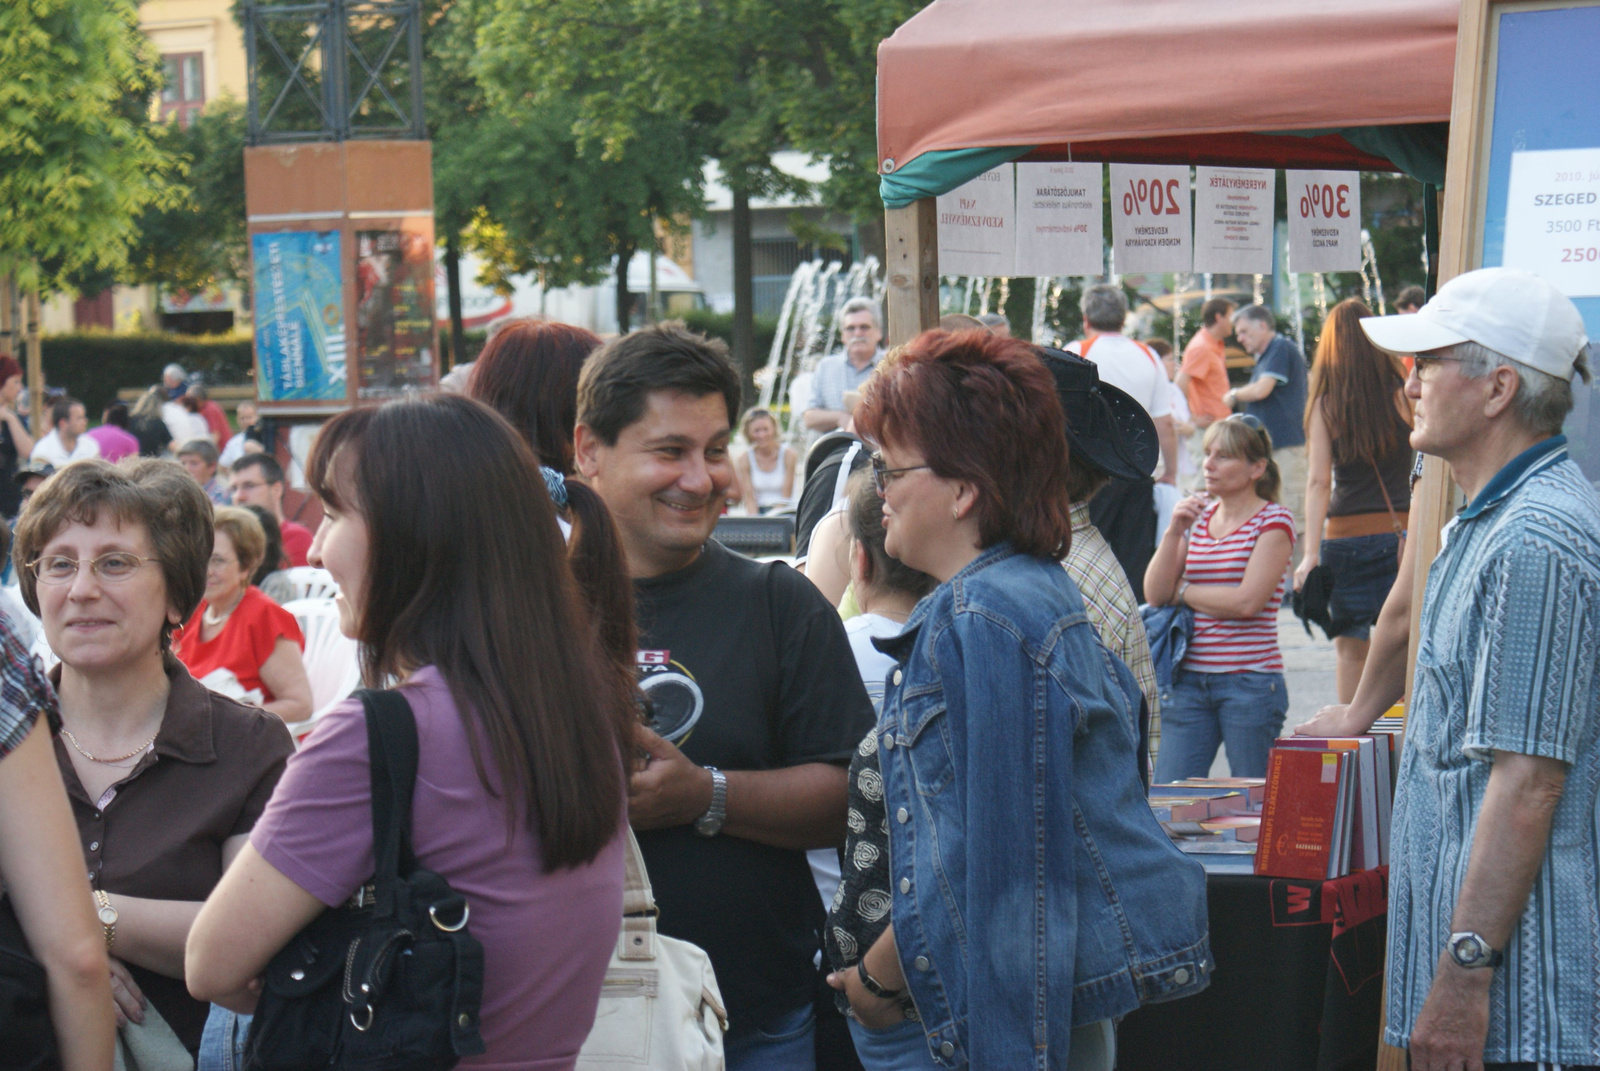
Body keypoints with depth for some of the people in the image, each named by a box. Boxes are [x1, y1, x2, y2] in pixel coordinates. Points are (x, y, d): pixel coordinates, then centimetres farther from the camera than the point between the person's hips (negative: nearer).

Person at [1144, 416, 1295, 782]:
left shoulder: (1273, 521, -4)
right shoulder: (1197, 517, 12)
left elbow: (1247, 601, -15)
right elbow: (1155, 594, 5)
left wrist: (1181, 593, -2)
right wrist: (1174, 532, -6)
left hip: (1250, 683, -5)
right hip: (1189, 680, 5)